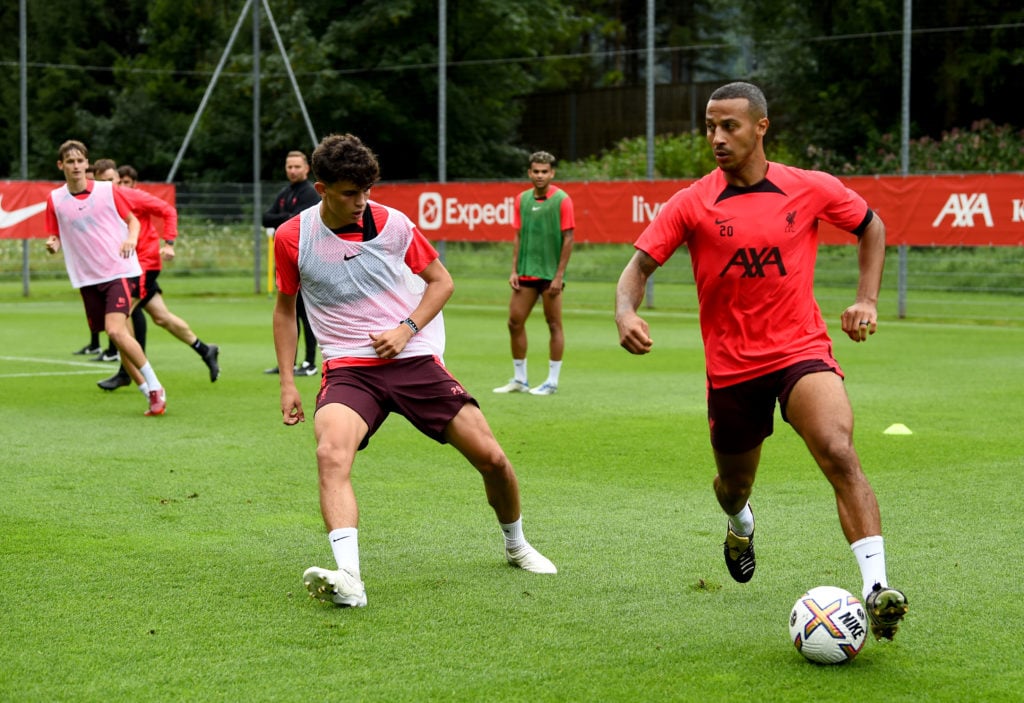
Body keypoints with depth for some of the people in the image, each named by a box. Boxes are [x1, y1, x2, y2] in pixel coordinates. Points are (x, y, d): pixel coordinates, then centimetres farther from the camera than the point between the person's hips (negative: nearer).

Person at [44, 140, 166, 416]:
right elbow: (56, 238, 10)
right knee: (119, 338, 5)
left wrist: (131, 238, -12)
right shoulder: (55, 199, 4)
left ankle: (155, 387, -10)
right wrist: (52, 245, -14)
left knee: (116, 331, -21)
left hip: (119, 271, -4)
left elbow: (132, 220, 9)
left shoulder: (107, 190, -2)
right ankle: (151, 394, 15)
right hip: (87, 279, 4)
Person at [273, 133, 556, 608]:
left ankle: (515, 545, 28)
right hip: (347, 368, -1)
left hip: (414, 359, 1)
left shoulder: (393, 224, -2)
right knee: (331, 454, -33)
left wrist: (407, 329, -7)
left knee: (491, 457, -2)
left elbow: (441, 280, 10)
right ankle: (348, 578, -43)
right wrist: (287, 382, 7)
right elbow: (285, 309, 14)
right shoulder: (291, 238, -1)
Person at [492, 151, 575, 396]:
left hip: (550, 274, -5)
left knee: (554, 325, 1)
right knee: (515, 322, 5)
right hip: (525, 273, 5)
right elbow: (518, 236, 13)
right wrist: (514, 270, 5)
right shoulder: (522, 199, 8)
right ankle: (519, 380, 16)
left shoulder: (562, 199, -7)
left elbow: (568, 238, -8)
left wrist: (559, 275, -12)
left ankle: (552, 382, 8)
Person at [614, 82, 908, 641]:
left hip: (802, 351, -1)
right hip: (731, 368, 1)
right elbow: (640, 263, -5)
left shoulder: (812, 189, -1)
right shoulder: (692, 204, -3)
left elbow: (871, 226, 16)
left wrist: (866, 299, 5)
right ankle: (741, 525, 57)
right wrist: (626, 312, -26)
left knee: (839, 453, -27)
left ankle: (875, 588, -31)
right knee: (733, 485, 17)